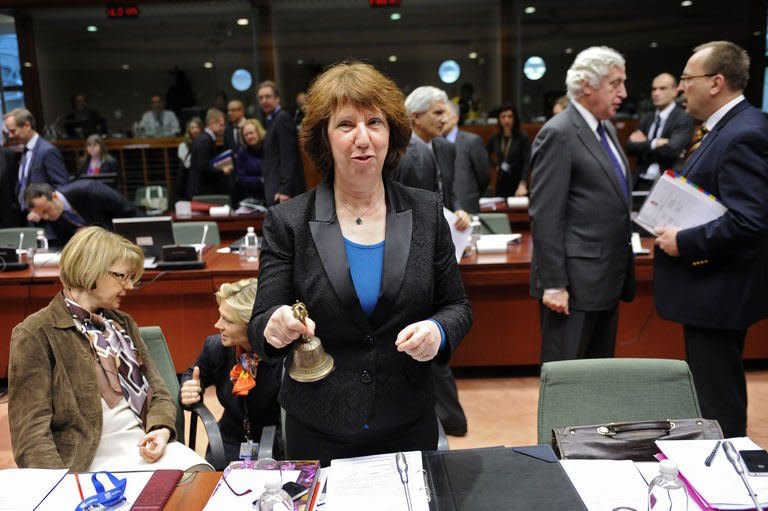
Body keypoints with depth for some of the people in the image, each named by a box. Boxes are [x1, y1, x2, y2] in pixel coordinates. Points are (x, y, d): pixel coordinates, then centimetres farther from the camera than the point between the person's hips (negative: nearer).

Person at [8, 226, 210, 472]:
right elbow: (32, 430, -8)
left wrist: (161, 429, -4)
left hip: (144, 444, 6)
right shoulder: (35, 334, -2)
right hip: (89, 458, -6)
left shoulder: (123, 323, 18)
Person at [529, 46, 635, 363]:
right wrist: (553, 285, -20)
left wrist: (623, 271, 19)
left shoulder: (606, 129, 15)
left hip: (609, 278, 9)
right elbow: (545, 217, -18)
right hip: (576, 282, -9)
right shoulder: (558, 134, -13)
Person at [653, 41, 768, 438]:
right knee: (719, 393, 23)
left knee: (717, 401, 1)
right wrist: (675, 230, 6)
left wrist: (684, 243, -20)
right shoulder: (728, 127, 11)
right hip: (714, 289, 11)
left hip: (717, 293, -11)